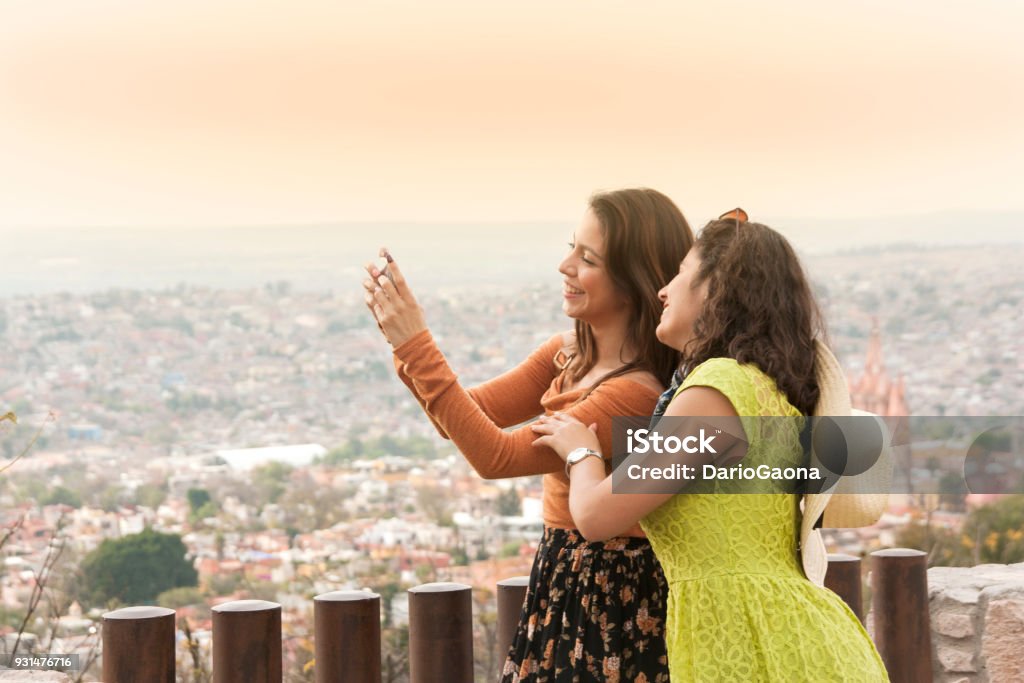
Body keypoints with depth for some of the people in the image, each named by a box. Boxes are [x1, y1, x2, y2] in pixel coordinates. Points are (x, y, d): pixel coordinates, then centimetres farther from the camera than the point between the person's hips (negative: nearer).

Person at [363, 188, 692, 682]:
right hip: (561, 580, 8)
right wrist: (403, 340, -10)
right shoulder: (568, 355, 3)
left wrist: (416, 345, -24)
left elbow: (496, 455, -23)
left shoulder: (637, 393, -24)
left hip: (613, 601, -8)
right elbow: (472, 414, 5)